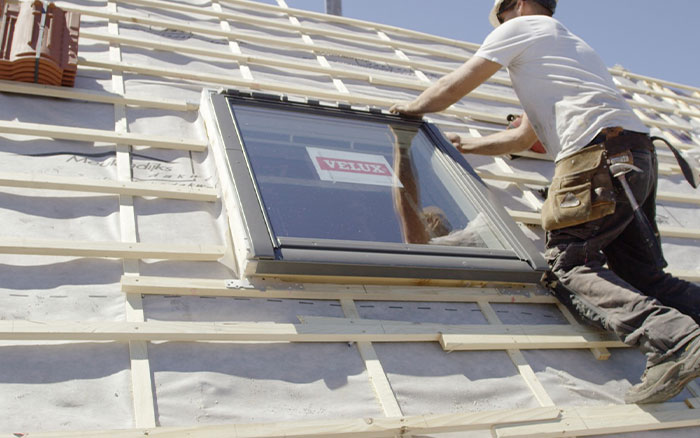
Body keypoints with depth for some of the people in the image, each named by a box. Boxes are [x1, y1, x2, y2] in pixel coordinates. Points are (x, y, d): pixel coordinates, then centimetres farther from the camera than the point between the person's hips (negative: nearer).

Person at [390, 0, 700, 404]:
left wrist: (411, 108, 33)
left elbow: (453, 89, 15)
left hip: (599, 152, -9)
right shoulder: (568, 42, 38)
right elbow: (523, 138, 40)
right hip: (640, 153, 9)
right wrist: (465, 146, 46)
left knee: (568, 264, -9)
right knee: (643, 275, 8)